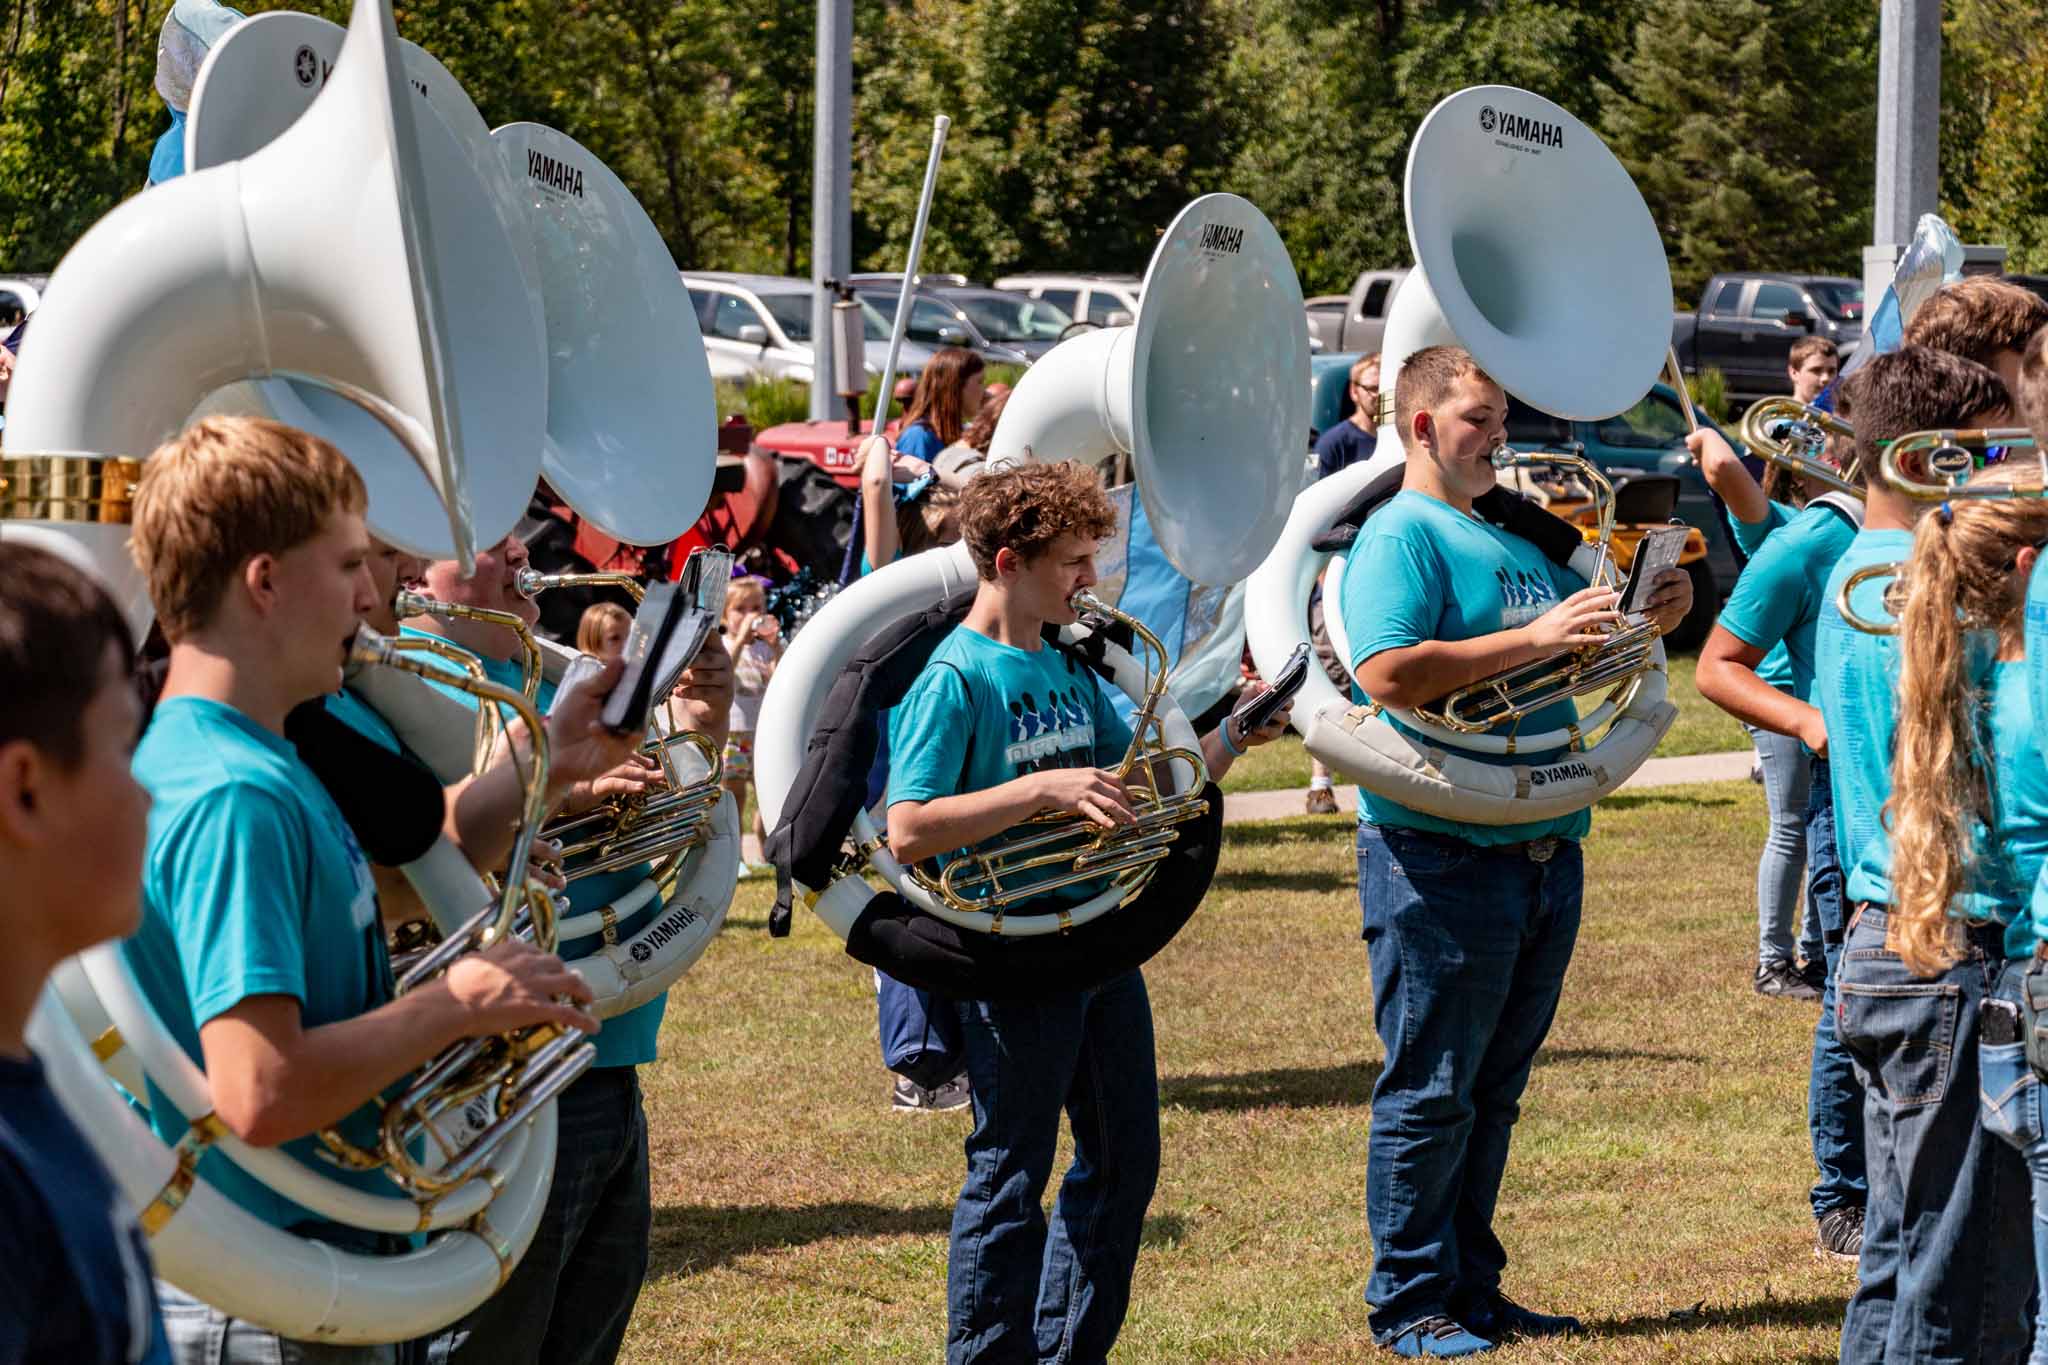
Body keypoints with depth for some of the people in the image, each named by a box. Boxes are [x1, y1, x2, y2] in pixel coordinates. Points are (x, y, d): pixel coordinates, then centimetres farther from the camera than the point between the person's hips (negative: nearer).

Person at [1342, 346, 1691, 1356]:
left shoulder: (1514, 539, 18)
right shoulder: (1401, 534, -8)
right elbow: (1389, 673, -23)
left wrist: (1643, 620, 7)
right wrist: (1536, 638, -24)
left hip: (1542, 849, 8)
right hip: (1440, 857, -8)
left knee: (1492, 1093, 13)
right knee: (1430, 1093, -2)